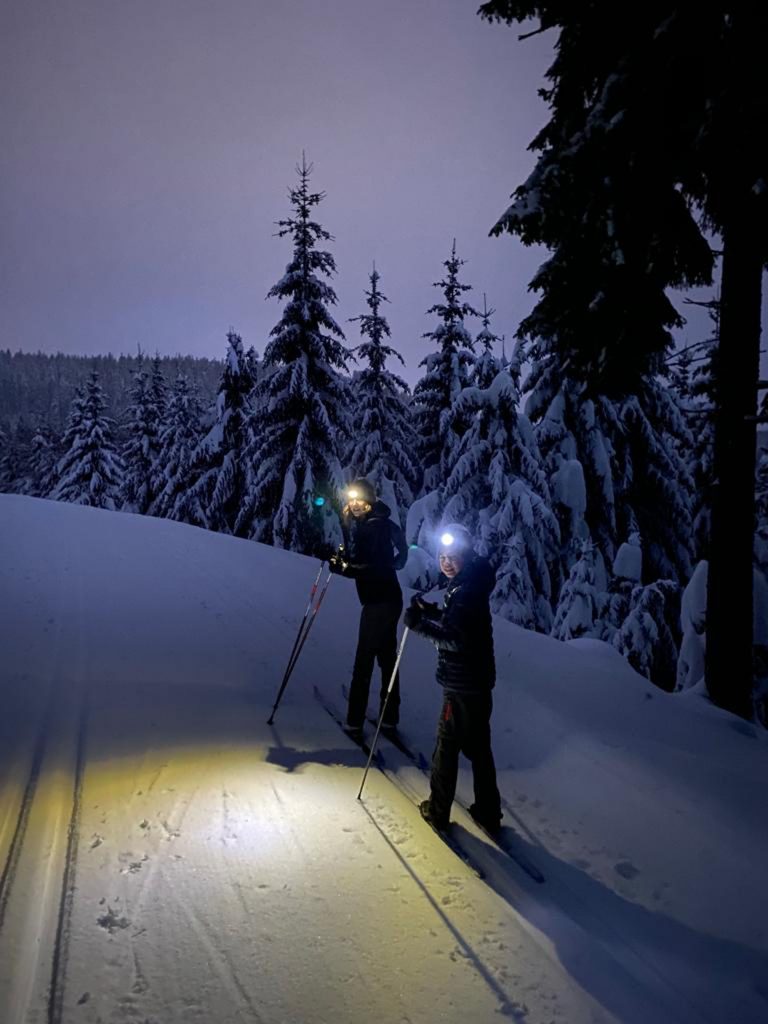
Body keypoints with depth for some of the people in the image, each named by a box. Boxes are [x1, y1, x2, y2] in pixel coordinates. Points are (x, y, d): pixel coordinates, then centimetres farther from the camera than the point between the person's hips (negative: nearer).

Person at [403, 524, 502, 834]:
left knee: (447, 745, 5)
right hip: (479, 680, 10)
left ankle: (437, 811, 19)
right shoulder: (469, 585, 9)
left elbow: (456, 638, -27)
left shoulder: (466, 591, -21)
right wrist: (431, 612, 5)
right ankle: (488, 813, 29)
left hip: (462, 684, -10)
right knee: (478, 746, 18)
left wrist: (419, 623, -26)